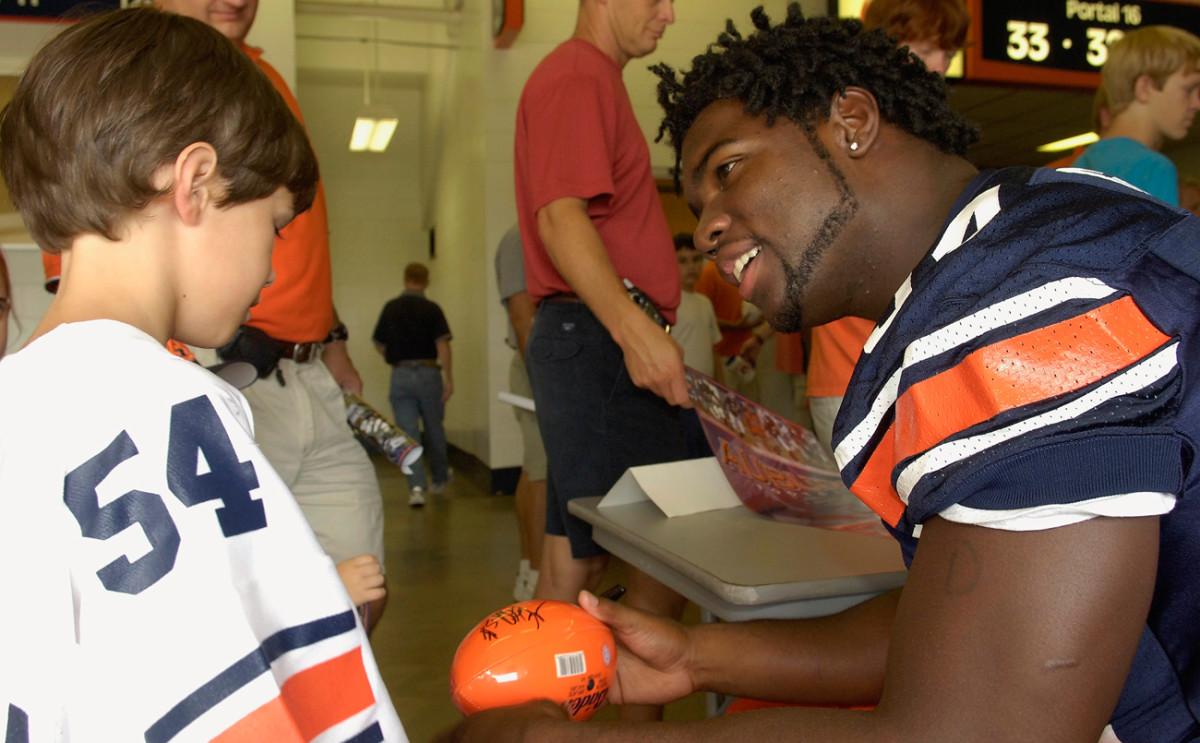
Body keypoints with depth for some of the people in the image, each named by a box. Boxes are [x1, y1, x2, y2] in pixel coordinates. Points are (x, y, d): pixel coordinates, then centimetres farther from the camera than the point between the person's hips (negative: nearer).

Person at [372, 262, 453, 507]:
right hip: (428, 373, -1)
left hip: (400, 375, 1)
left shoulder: (390, 308, 3)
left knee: (408, 432, 1)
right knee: (434, 429, 15)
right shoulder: (432, 309, -6)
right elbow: (442, 346, -13)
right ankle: (440, 478, 32)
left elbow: (379, 344, 10)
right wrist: (449, 378, -9)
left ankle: (417, 487, -8)